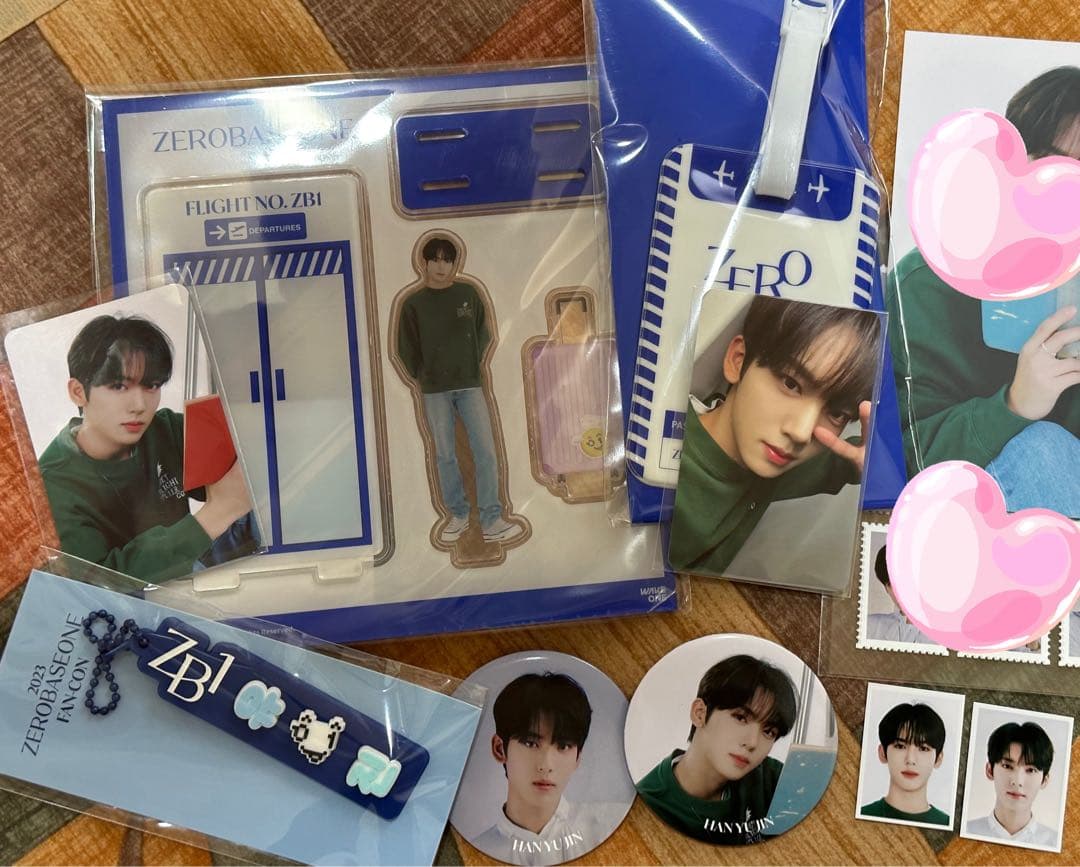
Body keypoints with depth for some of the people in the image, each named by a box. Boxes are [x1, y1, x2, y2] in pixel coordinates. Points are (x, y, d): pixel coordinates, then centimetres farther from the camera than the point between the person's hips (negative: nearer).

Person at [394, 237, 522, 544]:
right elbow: (406, 349, 6)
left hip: (470, 385, 1)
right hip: (434, 391, 0)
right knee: (445, 455, 5)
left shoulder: (468, 294, 3)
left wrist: (474, 366, 7)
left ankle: (491, 521, -2)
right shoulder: (413, 304, 0)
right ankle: (458, 515, 18)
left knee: (485, 451, -6)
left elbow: (483, 336, 11)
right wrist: (422, 379, 5)